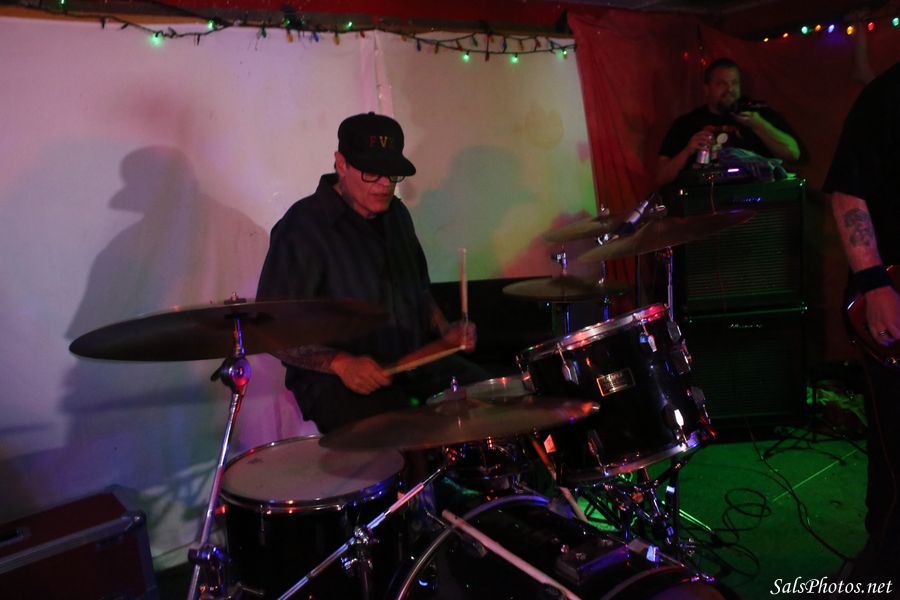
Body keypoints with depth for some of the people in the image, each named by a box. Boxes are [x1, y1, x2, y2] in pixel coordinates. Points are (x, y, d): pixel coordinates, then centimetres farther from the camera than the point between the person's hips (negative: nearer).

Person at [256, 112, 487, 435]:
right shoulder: (301, 229, -13)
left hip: (413, 358, 7)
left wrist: (444, 330, 5)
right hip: (333, 379, -7)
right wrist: (340, 363, -27)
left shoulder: (396, 214, 11)